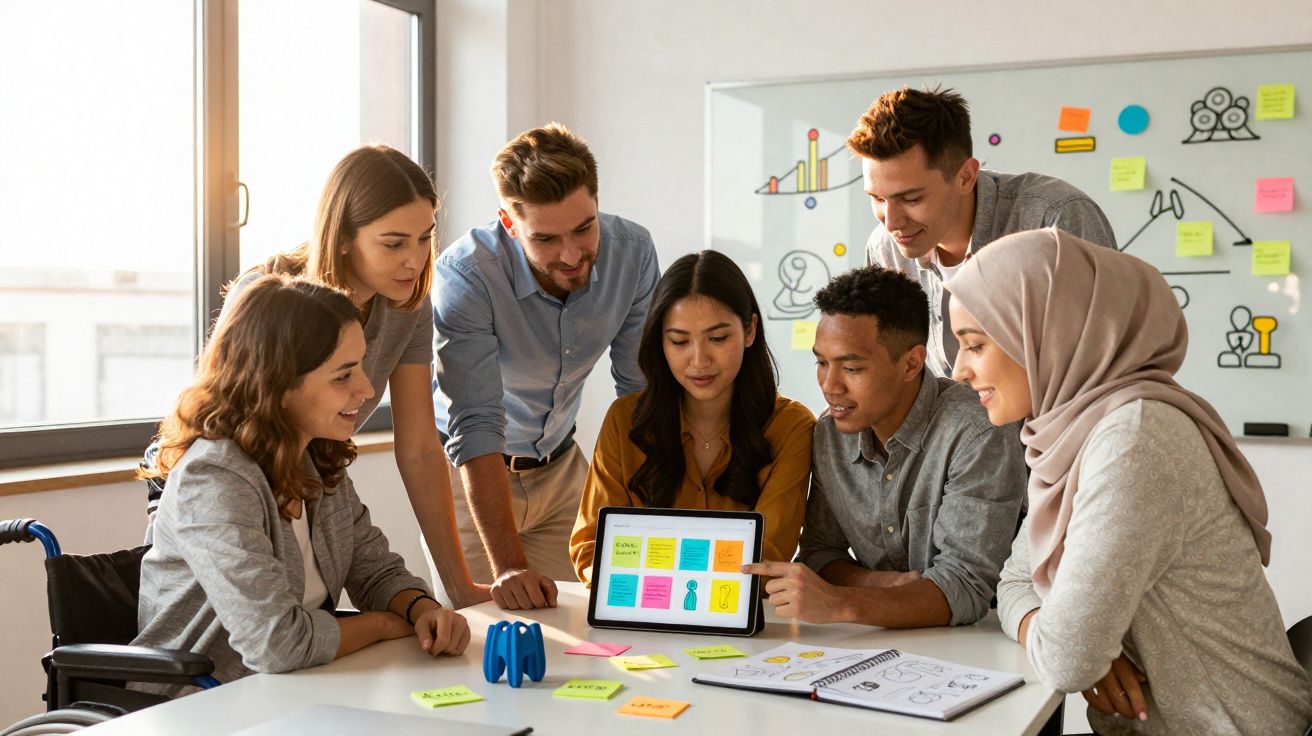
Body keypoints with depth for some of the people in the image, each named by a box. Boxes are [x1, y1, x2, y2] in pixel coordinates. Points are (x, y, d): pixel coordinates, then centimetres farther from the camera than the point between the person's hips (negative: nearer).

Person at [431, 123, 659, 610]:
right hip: (469, 470, -3)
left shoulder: (631, 252, -17)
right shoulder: (466, 274, -30)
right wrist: (508, 565, -39)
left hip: (560, 468, 4)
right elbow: (475, 426, -33)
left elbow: (643, 392, -9)